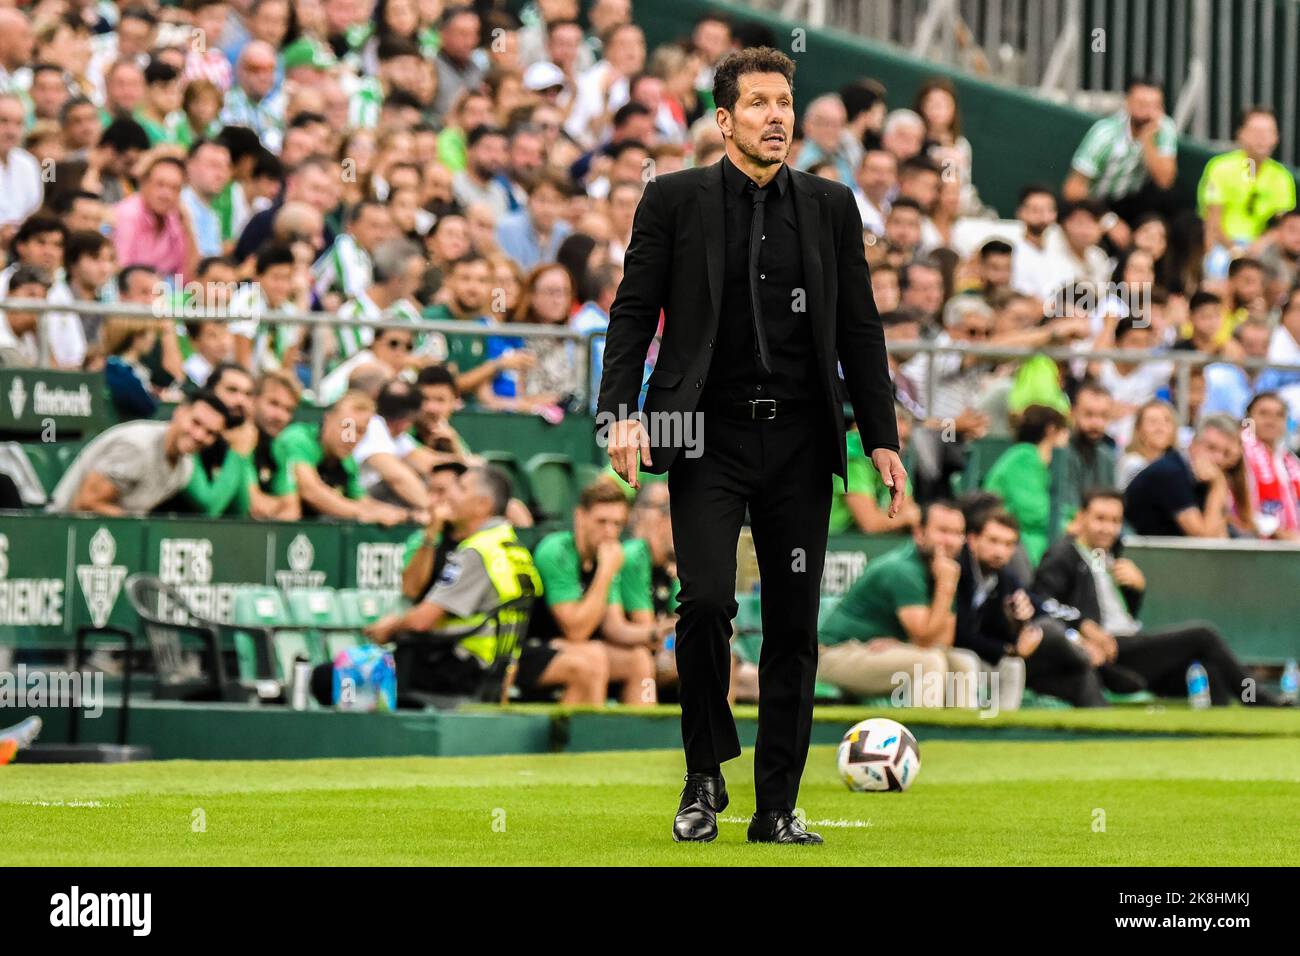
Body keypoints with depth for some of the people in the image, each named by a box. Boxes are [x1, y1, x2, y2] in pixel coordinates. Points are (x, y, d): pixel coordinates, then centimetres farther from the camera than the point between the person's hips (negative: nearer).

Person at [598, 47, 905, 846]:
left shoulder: (831, 206, 10)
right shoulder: (675, 200, 3)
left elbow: (860, 327, 12)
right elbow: (633, 312, 3)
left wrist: (881, 435, 8)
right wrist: (620, 413, -9)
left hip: (799, 446, 3)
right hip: (709, 438, -3)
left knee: (795, 625, 3)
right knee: (707, 601, -17)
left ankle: (778, 808, 12)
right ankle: (705, 778, 2)